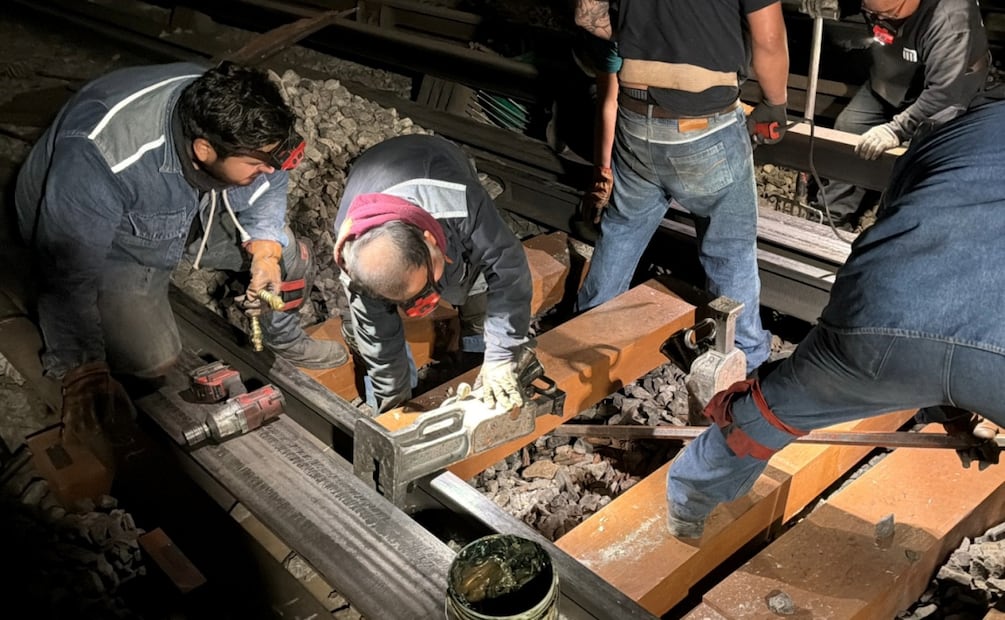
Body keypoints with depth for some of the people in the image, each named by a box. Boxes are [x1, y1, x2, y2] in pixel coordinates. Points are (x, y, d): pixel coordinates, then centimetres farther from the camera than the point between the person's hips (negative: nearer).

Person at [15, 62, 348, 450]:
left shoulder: (233, 119, -26)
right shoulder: (99, 157, -43)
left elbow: (264, 190, -7)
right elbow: (69, 267, -35)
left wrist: (265, 254, -23)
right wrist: (83, 371, -29)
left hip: (188, 213, 5)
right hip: (110, 243, -5)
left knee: (289, 255, -6)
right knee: (153, 358, -20)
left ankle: (285, 341, 23)